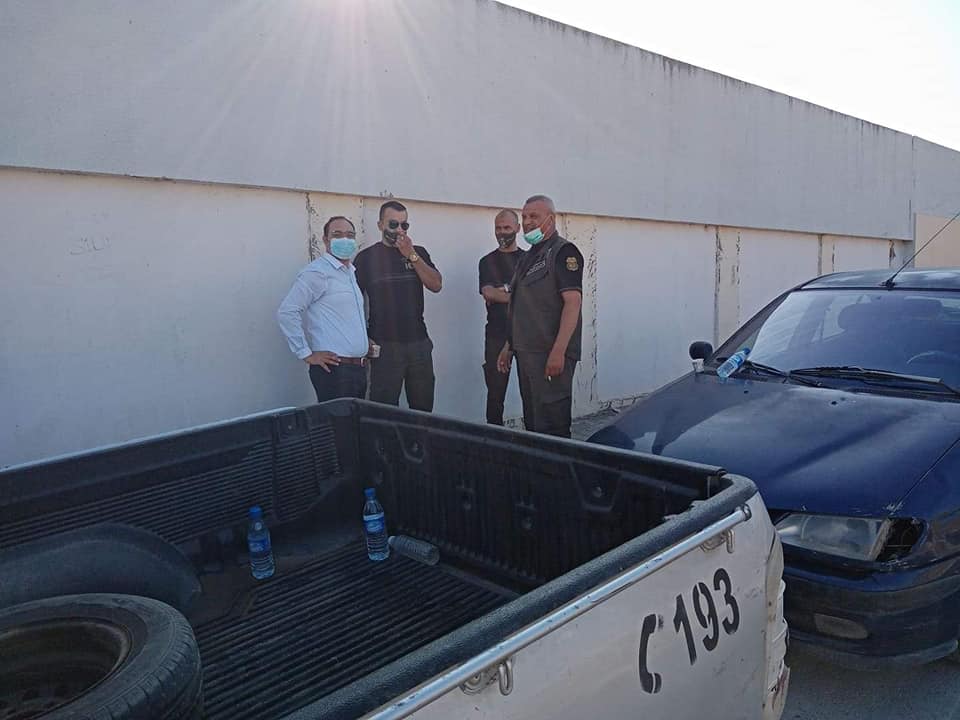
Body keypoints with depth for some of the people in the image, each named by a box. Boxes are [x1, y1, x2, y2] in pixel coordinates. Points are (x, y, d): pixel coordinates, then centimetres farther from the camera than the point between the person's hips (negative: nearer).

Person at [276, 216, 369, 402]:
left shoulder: (352, 272, 16)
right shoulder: (317, 273, -10)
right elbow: (287, 312, -17)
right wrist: (306, 354, -15)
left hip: (358, 368, 8)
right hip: (334, 368, -8)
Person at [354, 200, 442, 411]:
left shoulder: (419, 253, 11)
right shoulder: (367, 257, 1)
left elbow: (436, 285, -2)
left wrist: (411, 255, -10)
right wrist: (365, 338, -4)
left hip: (419, 342, 3)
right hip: (384, 345, -3)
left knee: (423, 409, 10)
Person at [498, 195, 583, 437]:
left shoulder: (563, 252, -7)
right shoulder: (529, 257, 20)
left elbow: (573, 302, -17)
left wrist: (558, 351, -24)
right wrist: (509, 346, 20)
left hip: (551, 355, -9)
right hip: (526, 353, 9)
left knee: (551, 424, -6)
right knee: (532, 422, 14)